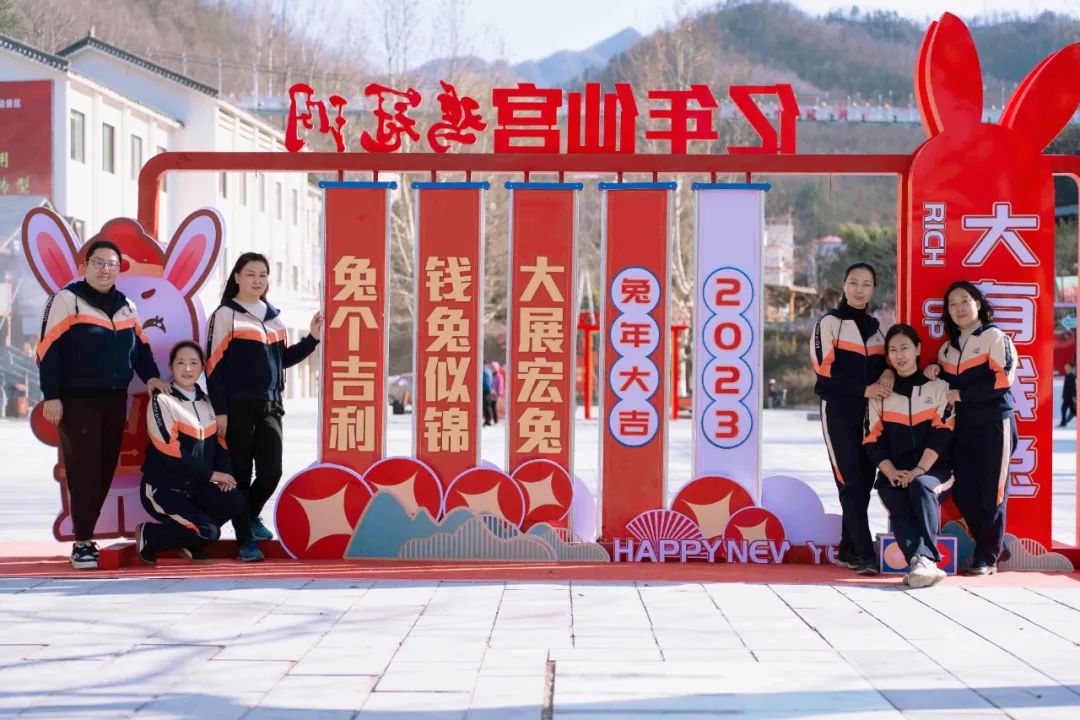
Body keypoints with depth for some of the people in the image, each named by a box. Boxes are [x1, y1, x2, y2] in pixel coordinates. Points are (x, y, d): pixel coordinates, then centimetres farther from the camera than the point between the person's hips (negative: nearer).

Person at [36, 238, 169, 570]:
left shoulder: (126, 306, 13)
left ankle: (86, 534, 18)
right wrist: (51, 396, -14)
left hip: (115, 400, 6)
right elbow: (48, 350, -10)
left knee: (105, 471, 7)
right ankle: (82, 543, -5)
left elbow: (140, 346, 21)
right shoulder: (67, 300, -6)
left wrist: (150, 376, 4)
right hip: (78, 401, -6)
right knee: (85, 471, -10)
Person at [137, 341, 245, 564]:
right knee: (207, 531, -22)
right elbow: (170, 451, -17)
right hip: (163, 487, -6)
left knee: (236, 502, -17)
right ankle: (148, 536, 1)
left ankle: (190, 542, 5)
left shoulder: (207, 402, 11)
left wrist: (223, 472, -8)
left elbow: (220, 441, 13)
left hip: (196, 486, 6)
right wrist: (211, 475, -17)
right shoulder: (162, 400, -10)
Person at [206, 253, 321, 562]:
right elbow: (214, 365, -7)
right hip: (238, 407, -5)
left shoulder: (274, 317, 15)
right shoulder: (226, 315, -4)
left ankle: (251, 516, 27)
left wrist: (312, 338, 9)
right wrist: (220, 410, -13)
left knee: (271, 471, -2)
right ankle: (245, 541, 10)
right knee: (241, 473, 0)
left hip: (270, 407, 5)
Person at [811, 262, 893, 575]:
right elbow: (826, 371, -9)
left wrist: (888, 374, -4)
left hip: (870, 415, 6)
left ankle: (848, 551, 14)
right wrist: (864, 389, -16)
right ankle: (866, 555, -14)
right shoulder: (829, 323, -1)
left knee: (864, 482, 5)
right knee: (850, 482, -10)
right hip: (839, 414, -6)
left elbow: (885, 363, 20)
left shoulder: (876, 326, 16)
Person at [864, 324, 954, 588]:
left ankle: (923, 559, -42)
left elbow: (941, 434, -3)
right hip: (894, 473, 2)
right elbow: (872, 441, 7)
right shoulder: (880, 395, 17)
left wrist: (919, 470, -18)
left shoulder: (939, 388, 11)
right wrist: (892, 472, -12)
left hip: (935, 470, -1)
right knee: (894, 498, -32)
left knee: (921, 487, -36)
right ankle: (923, 565, -46)